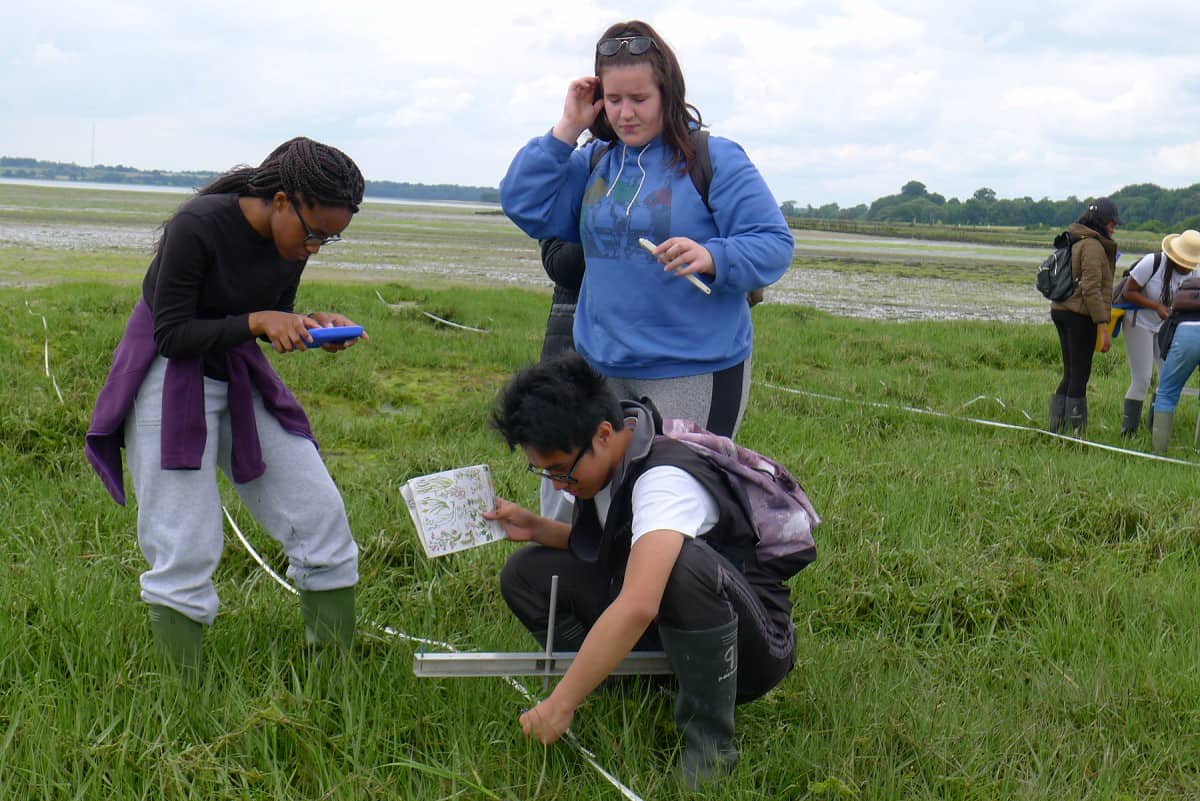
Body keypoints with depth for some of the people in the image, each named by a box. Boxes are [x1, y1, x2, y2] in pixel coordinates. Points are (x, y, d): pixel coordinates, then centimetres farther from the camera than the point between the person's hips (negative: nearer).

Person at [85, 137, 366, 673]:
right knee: (187, 551, -8)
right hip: (169, 380, -6)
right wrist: (255, 322, -30)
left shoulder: (292, 240, -5)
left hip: (239, 377, 6)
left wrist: (312, 326, -11)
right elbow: (171, 334, -21)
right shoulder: (198, 226, -24)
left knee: (321, 516, 1)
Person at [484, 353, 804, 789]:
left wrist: (560, 703, -38)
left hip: (754, 649, -8)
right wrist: (537, 528, -1)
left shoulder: (664, 479, -28)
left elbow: (638, 606, -43)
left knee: (683, 562, -40)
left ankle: (710, 743, -21)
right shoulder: (602, 465, -2)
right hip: (658, 638, 8)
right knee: (527, 573, -4)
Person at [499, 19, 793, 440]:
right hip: (603, 369, 5)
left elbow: (774, 245, -10)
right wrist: (566, 129, 0)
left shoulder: (715, 159, -5)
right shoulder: (594, 162, 11)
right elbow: (523, 205, 3)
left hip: (696, 374, -5)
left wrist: (712, 258, -29)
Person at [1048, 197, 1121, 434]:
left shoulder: (1074, 242, 16)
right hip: (1081, 315, -9)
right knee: (1080, 375, -3)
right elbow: (1091, 289, -19)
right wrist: (1103, 326, -19)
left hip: (1061, 310, 9)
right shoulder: (1093, 246, -13)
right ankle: (1075, 432, 1)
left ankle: (1056, 427, 16)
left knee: (1071, 373, 14)